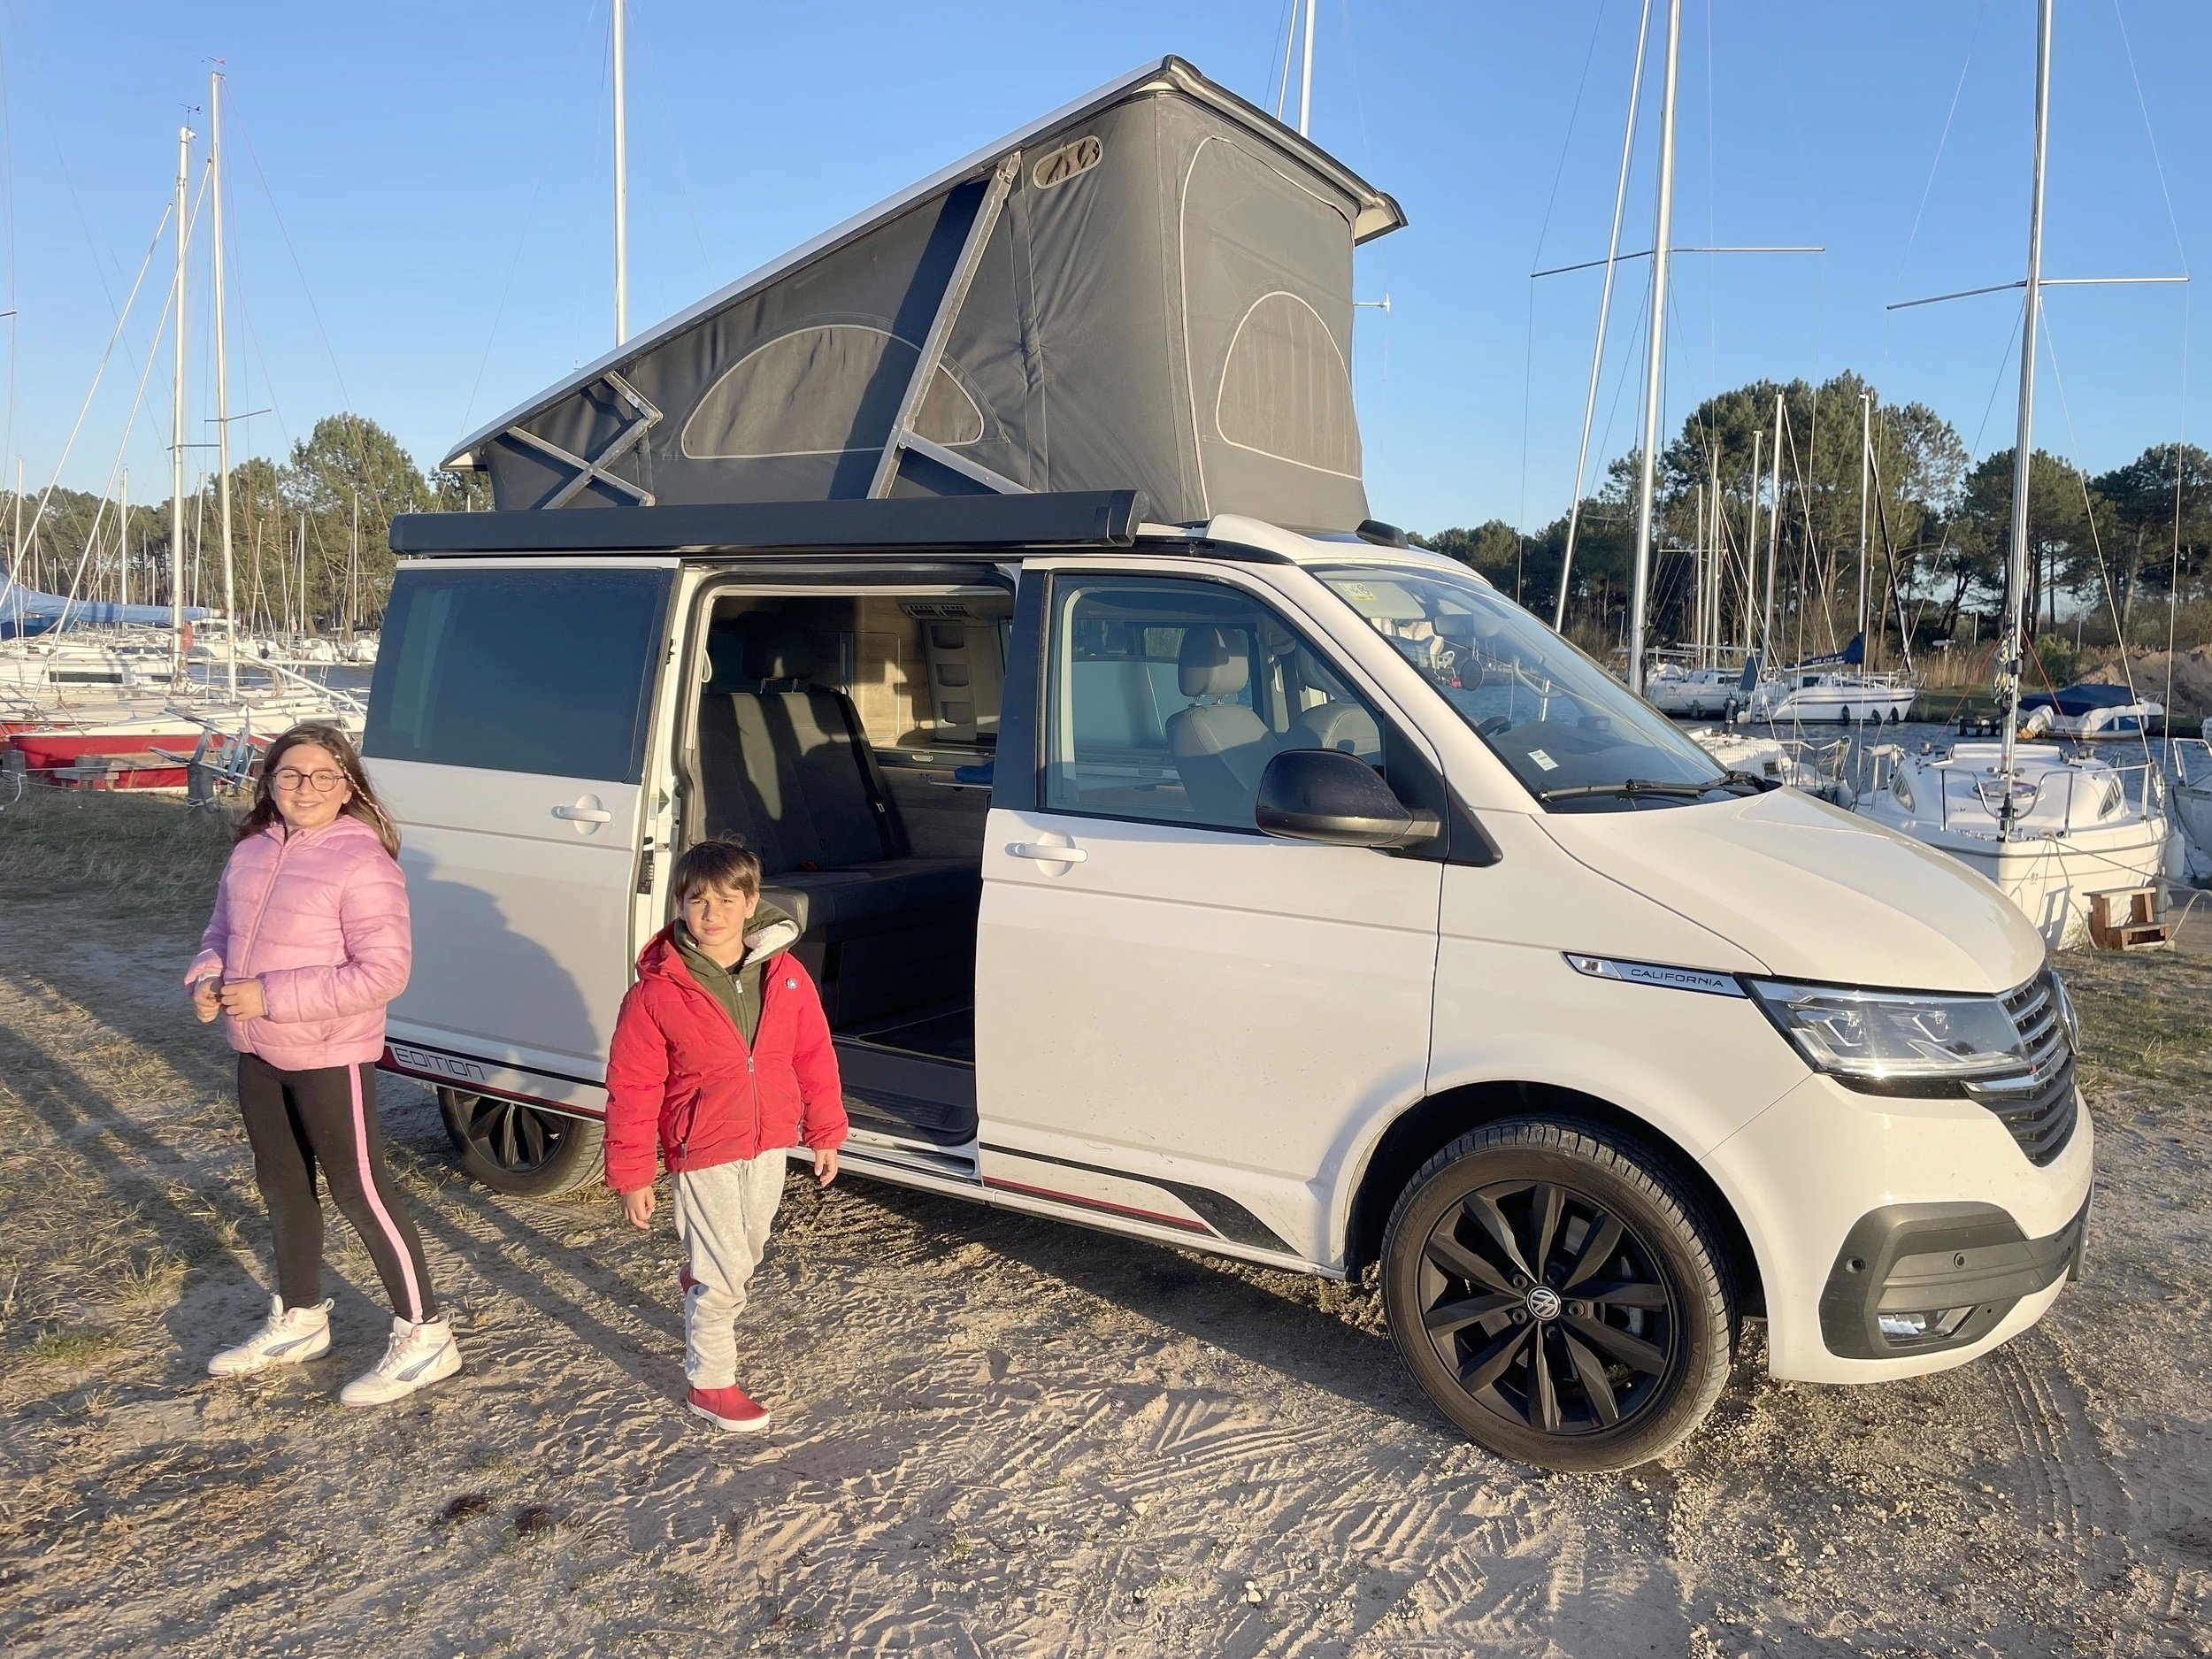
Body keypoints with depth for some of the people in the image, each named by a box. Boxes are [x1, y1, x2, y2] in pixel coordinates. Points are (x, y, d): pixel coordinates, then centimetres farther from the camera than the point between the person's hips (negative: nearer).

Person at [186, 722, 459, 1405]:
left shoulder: (363, 862, -19)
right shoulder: (252, 850, 5)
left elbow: (382, 972, -24)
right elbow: (221, 931, 18)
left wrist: (271, 996, -24)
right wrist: (205, 978, -5)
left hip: (329, 1057, -8)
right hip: (257, 1052, 8)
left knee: (360, 1194, -1)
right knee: (282, 1188, 21)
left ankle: (423, 1335, 12)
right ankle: (298, 1319, 40)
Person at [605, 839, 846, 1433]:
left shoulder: (785, 977, -5)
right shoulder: (656, 993, -15)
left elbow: (814, 1057, 4)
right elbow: (631, 1089, -11)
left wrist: (825, 1134, 7)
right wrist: (631, 1174, -10)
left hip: (769, 1144, 5)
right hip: (702, 1152, -4)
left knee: (747, 1251, 23)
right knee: (723, 1271, -1)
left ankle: (700, 1284, 53)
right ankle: (710, 1383, 17)